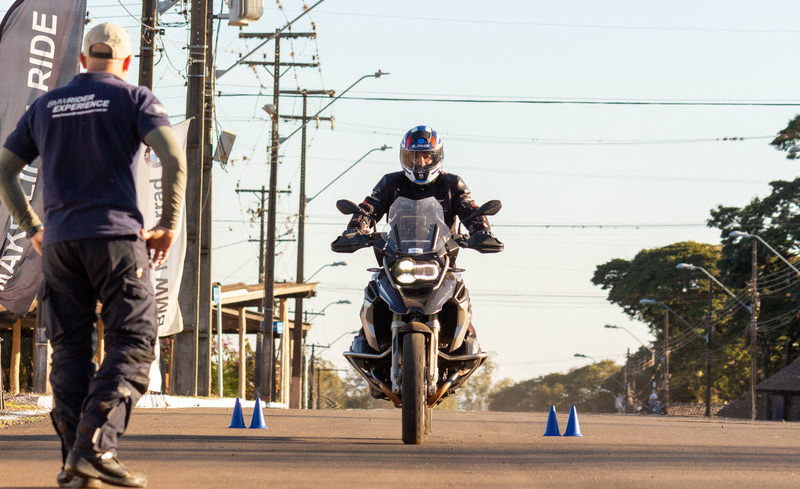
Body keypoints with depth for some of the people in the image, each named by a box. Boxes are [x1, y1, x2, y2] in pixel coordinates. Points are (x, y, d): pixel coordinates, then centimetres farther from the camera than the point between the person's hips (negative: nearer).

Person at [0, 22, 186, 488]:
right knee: (132, 344, -4)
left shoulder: (45, 106, 17)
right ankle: (96, 447, -20)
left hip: (59, 241, 4)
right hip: (117, 234, -4)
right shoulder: (134, 98, 4)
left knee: (70, 349, 8)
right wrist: (169, 226, -2)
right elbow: (174, 157, -10)